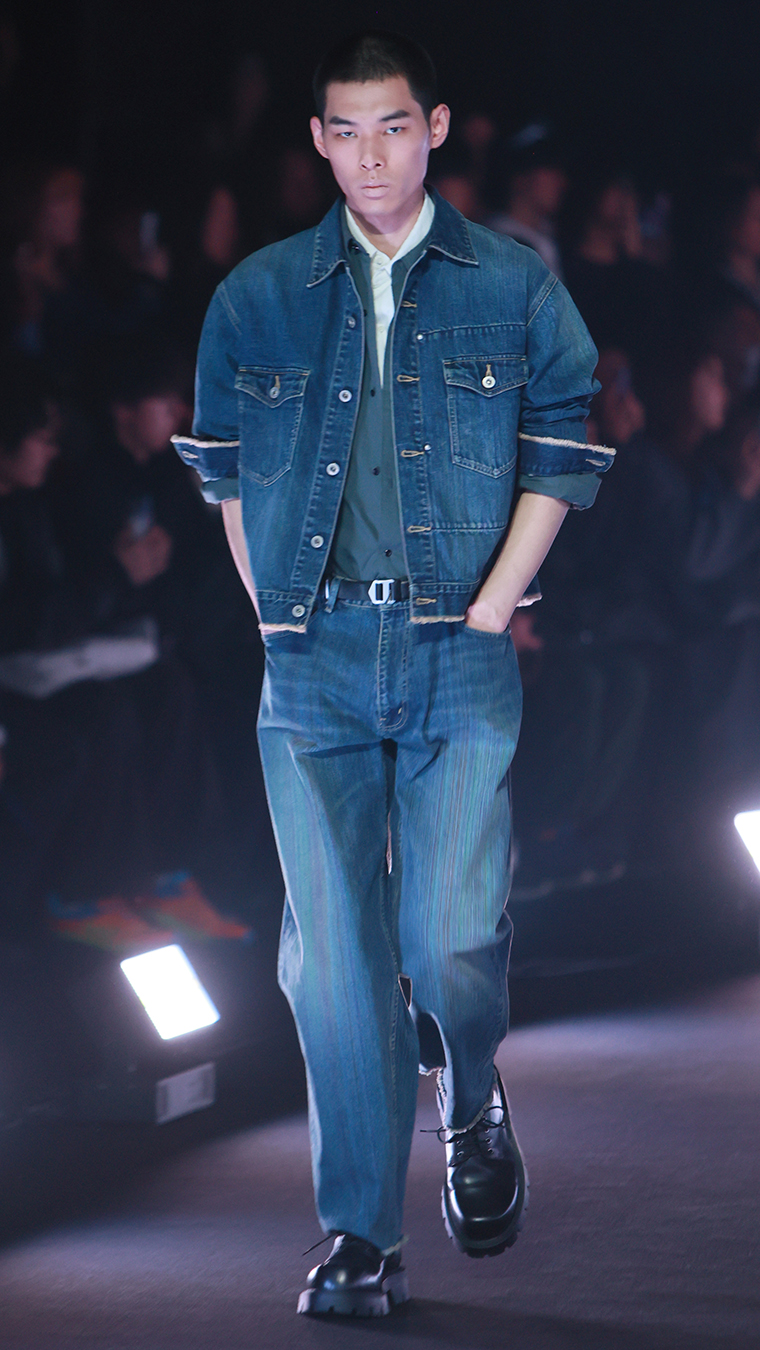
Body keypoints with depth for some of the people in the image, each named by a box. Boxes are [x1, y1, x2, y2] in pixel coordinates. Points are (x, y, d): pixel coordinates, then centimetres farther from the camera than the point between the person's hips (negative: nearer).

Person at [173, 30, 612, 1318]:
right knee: (332, 952, -3)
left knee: (452, 937, -10)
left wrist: (490, 611, -3)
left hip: (459, 655, -1)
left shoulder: (515, 288, 5)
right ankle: (360, 1240, 3)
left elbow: (558, 456, 6)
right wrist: (277, 618, 6)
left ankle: (472, 1101, 24)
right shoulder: (257, 297, 9)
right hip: (315, 662, 1)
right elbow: (224, 466, 15)